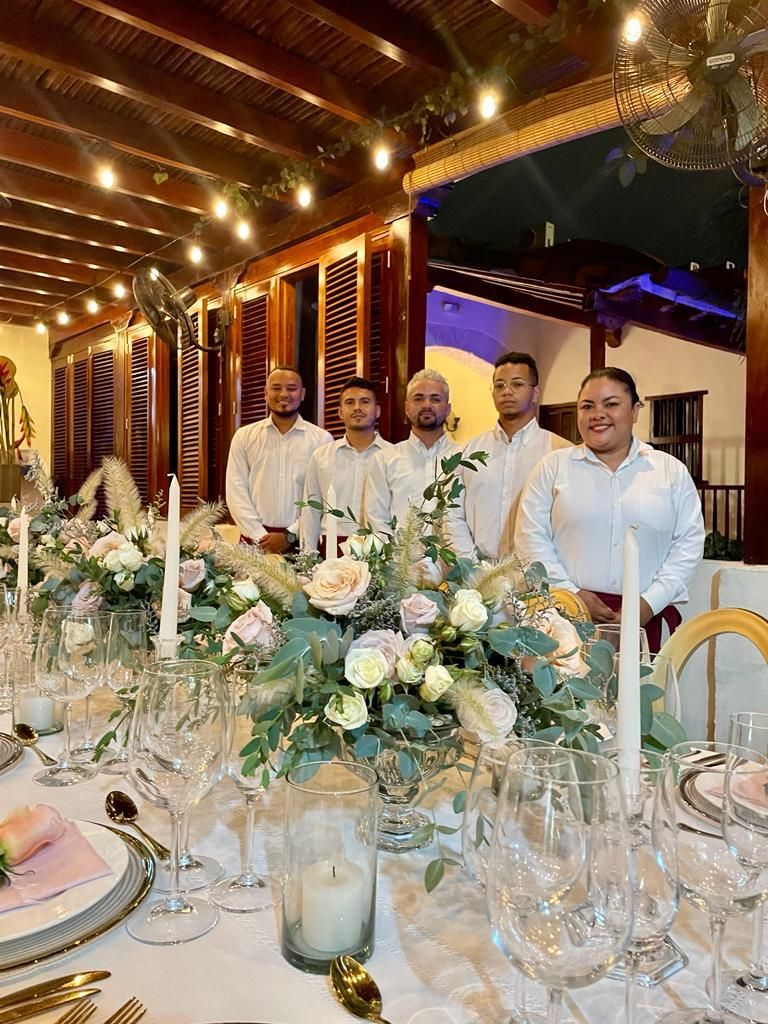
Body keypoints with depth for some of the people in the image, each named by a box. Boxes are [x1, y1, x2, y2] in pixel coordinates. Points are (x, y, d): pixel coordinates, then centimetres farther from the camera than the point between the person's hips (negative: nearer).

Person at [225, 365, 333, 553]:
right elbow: (236, 492, 0)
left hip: (302, 540, -1)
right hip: (255, 541, 1)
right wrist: (260, 537, -9)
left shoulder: (321, 439, 1)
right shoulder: (244, 436, 6)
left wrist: (290, 535, -11)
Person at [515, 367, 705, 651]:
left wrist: (651, 601, -5)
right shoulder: (553, 466, 4)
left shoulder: (672, 471, 8)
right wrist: (571, 593, -8)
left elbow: (689, 541, 6)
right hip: (567, 615, -1)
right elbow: (531, 535, 0)